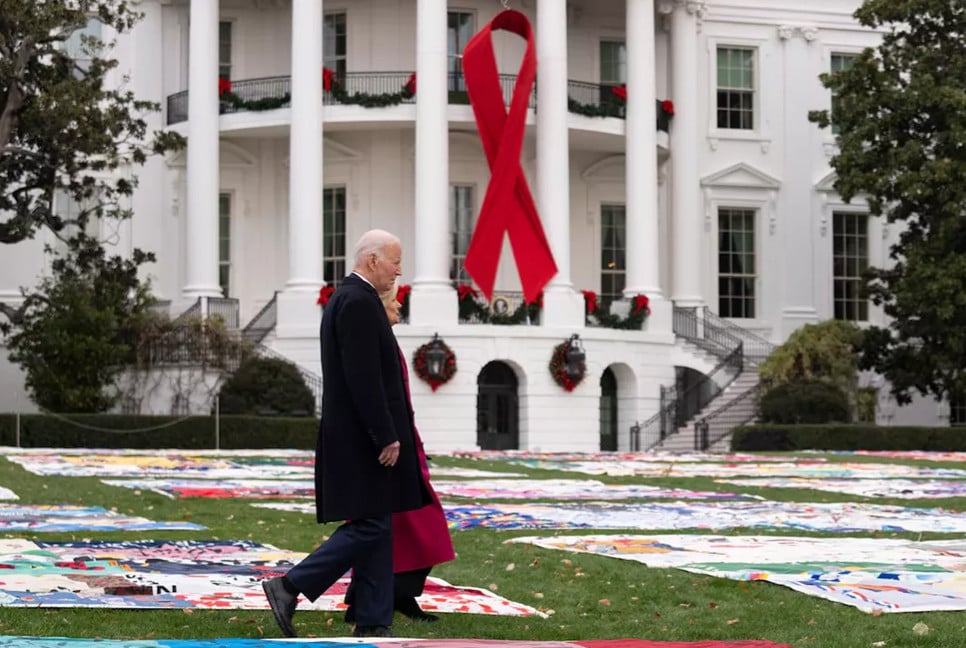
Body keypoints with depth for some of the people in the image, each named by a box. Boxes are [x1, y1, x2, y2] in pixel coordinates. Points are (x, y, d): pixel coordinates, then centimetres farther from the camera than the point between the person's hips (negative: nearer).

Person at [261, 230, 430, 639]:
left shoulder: (347, 298, 17)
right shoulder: (359, 302, -15)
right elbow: (364, 378, -22)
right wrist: (386, 436, -21)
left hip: (360, 436, 11)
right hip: (363, 438, -11)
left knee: (376, 527, 9)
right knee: (370, 526, -9)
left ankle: (373, 624, 10)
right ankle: (291, 586, -7)